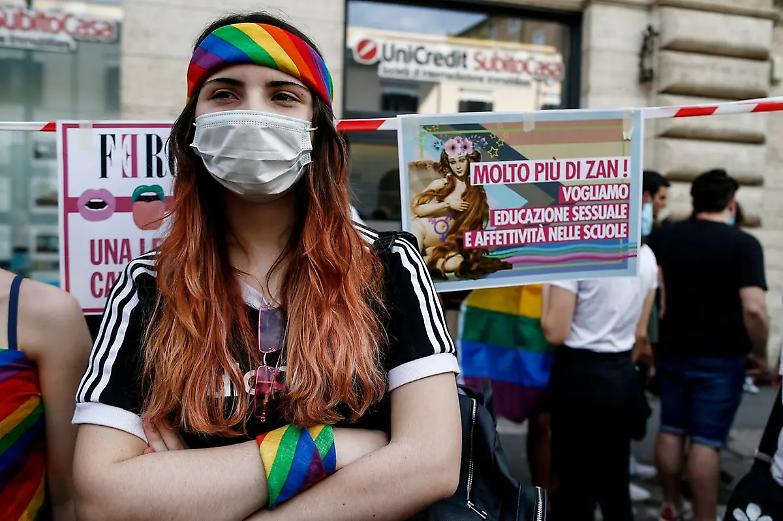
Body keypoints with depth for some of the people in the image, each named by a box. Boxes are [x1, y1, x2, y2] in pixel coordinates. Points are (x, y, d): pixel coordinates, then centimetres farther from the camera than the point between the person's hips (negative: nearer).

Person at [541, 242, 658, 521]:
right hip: (624, 376, 7)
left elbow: (555, 333, -16)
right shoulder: (646, 255, 5)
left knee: (576, 487, 7)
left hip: (581, 376, -6)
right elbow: (640, 332, 11)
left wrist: (546, 284, -4)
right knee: (616, 484, 18)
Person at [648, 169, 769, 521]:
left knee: (671, 430, 15)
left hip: (671, 350, 4)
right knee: (706, 440, 2)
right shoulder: (743, 244, -12)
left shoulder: (661, 237, 1)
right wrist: (761, 354, -7)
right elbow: (754, 309, -21)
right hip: (720, 357, -4)